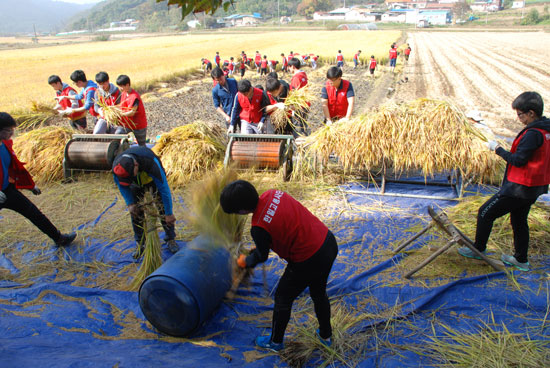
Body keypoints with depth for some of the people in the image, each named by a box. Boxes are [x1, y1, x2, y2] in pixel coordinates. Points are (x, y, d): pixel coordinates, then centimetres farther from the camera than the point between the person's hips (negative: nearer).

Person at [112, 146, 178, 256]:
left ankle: (171, 240, 8)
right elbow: (122, 186, -8)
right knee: (136, 212, -4)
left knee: (163, 209, -9)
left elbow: (164, 189, -36)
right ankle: (140, 244, 11)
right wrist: (130, 203, -16)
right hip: (137, 184, 3)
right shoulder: (117, 167, -32)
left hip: (153, 180, -3)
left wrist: (169, 213, -30)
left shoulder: (151, 163, -45)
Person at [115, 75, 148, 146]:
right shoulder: (123, 94, 2)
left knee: (142, 145, 10)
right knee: (117, 133, -18)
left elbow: (132, 113, -28)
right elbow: (122, 107, 11)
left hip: (138, 125, -6)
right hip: (127, 123, 6)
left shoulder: (135, 97, -24)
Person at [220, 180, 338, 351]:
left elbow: (262, 256, -5)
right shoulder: (273, 193, -4)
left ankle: (275, 342, 40)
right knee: (319, 293, 30)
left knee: (283, 298, 18)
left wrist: (245, 262, 17)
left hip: (309, 261, -8)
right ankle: (326, 335, 52)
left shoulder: (258, 227, -24)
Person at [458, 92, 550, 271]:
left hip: (519, 187, -10)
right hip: (534, 187, 10)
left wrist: (498, 149, -12)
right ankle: (521, 260, 32)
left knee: (485, 213, 2)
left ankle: (478, 249, 17)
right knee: (519, 220, 22)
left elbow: (518, 160, -23)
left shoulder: (533, 134, -23)